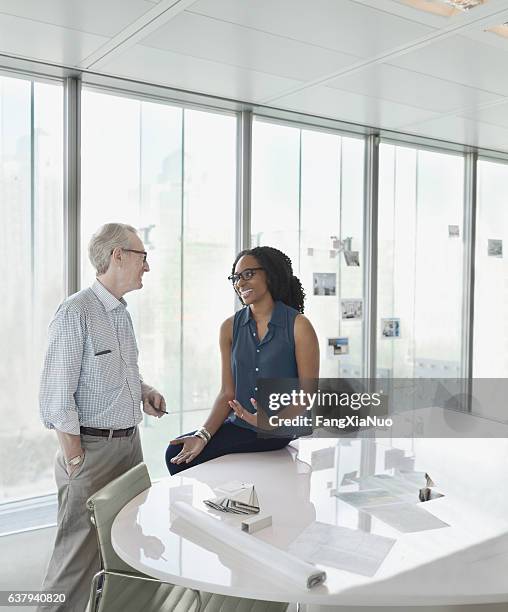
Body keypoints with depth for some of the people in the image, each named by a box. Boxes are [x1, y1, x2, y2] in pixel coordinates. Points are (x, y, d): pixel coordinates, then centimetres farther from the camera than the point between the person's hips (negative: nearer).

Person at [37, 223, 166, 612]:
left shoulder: (122, 313, 10)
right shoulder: (76, 313, -15)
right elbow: (56, 400, -17)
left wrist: (144, 390, 6)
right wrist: (75, 461, -15)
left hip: (130, 444, 8)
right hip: (92, 448, -8)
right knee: (80, 556, 0)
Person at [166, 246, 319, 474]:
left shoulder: (298, 325, -7)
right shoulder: (230, 327, 6)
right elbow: (227, 393, 4)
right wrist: (203, 435, -11)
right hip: (239, 427, 5)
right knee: (176, 453, -14)